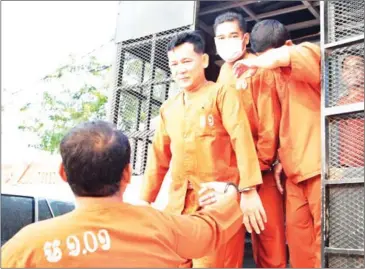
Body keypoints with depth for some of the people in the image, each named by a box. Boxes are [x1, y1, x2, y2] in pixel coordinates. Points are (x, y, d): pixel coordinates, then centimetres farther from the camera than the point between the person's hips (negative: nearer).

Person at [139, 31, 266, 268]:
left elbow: (242, 140, -9)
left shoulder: (222, 93, 1)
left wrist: (248, 191, -18)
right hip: (179, 204, 5)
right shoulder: (168, 108, 16)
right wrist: (145, 201, 17)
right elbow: (159, 158, 19)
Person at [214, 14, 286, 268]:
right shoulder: (222, 78, 14)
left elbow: (269, 125, -8)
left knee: (269, 236, -2)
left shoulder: (261, 71, -2)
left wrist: (259, 166, -11)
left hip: (261, 171, -5)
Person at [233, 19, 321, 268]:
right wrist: (282, 159, 13)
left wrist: (252, 63, -14)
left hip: (318, 167, -7)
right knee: (298, 239, 6)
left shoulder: (309, 54, -1)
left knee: (324, 237, -4)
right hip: (294, 171, 8)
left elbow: (283, 57, -26)